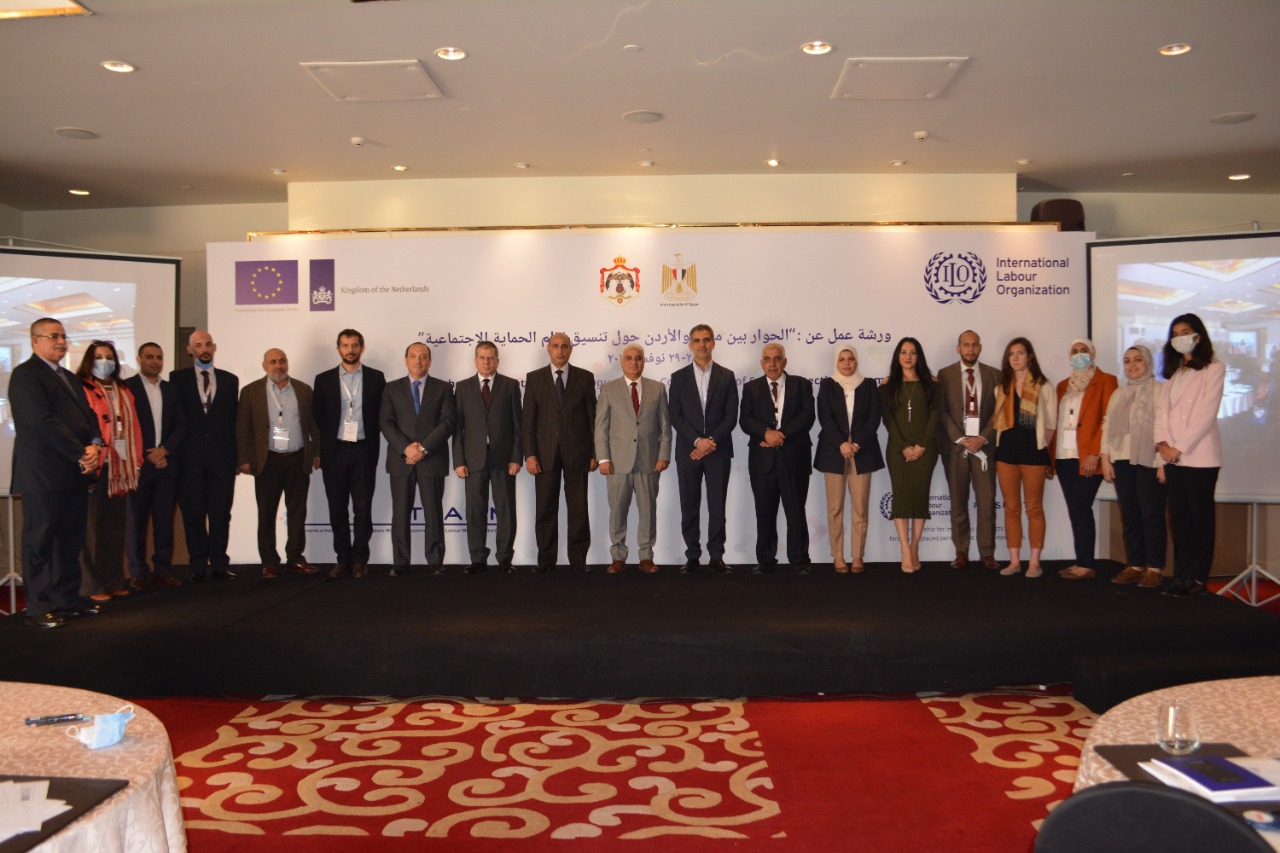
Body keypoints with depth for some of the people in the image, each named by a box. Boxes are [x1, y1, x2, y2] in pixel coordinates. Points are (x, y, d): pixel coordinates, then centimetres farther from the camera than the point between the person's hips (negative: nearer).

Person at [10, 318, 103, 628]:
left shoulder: (69, 377, 21)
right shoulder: (25, 374, -6)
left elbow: (87, 414, 17)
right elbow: (43, 421, -16)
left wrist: (95, 445, -4)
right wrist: (80, 454, -16)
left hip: (75, 474, 8)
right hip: (43, 475, -8)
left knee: (71, 541, 11)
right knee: (39, 542, 0)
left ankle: (68, 600, 19)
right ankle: (39, 608, 6)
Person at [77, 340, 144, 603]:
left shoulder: (124, 392, 18)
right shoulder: (82, 389, -2)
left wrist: (136, 460, 8)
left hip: (121, 468, 6)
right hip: (97, 467, -6)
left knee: (116, 525, 10)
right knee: (93, 526, -3)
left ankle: (114, 581, 18)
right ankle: (92, 585, 4)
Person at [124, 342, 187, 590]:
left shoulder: (171, 390, 15)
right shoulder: (126, 387, 0)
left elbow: (181, 425, 10)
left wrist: (164, 449, -5)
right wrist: (146, 455, -9)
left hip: (166, 463, 4)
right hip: (137, 464, -4)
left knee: (165, 520, 5)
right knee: (136, 521, 1)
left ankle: (163, 569, 11)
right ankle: (138, 572, 8)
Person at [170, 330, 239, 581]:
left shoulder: (230, 379, 12)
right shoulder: (178, 378, 8)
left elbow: (234, 418, 9)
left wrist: (235, 454, 4)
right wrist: (174, 450, -2)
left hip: (222, 456, 1)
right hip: (190, 457, -1)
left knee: (221, 513, 2)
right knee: (193, 513, 3)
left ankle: (219, 563, 8)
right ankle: (198, 565, 10)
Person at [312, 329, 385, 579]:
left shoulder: (376, 378, 4)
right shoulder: (324, 379, 6)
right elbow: (317, 415, 10)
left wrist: (372, 440, 2)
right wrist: (329, 439, 8)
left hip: (364, 451, -1)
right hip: (335, 452, 1)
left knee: (363, 509, 1)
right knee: (337, 510, 5)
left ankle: (360, 559, 10)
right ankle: (343, 559, 15)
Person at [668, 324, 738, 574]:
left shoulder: (726, 376, 6)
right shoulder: (679, 377, 6)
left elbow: (731, 416, 0)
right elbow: (675, 416, -1)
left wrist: (712, 441, -12)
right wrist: (698, 440, -12)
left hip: (718, 451, 0)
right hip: (688, 451, 1)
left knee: (717, 506, 2)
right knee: (689, 507, 4)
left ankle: (716, 556, 10)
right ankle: (692, 556, 12)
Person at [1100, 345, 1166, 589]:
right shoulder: (1119, 394, 18)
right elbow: (1108, 427, 16)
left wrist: (1163, 462, -14)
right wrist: (1105, 459, 7)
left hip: (1149, 461, -6)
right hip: (1122, 461, 6)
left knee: (1152, 515, -5)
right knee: (1129, 516, 6)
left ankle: (1155, 568, 1)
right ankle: (1134, 565, 11)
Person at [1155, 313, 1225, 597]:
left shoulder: (1213, 369, -2)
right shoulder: (1173, 373, 19)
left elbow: (1206, 413, -10)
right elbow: (1161, 408, 12)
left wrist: (1180, 446, -13)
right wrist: (1162, 442, -4)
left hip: (1199, 455, -6)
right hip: (1172, 456, 6)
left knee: (1201, 517, -2)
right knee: (1179, 518, 5)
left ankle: (1197, 578, 1)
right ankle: (1181, 575, 9)